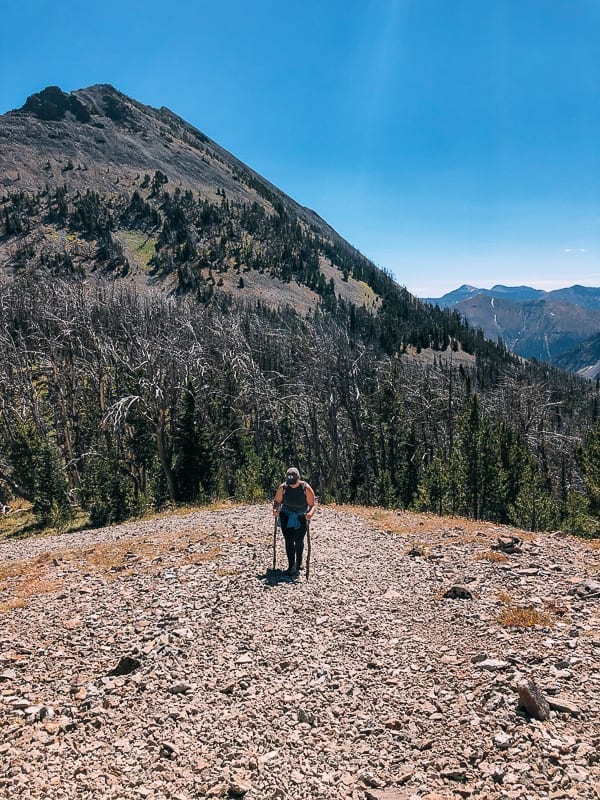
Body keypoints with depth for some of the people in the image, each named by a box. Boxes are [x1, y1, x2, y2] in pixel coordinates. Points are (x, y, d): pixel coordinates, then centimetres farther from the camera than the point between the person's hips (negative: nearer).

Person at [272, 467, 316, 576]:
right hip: (286, 516, 1)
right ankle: (291, 566, 1)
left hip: (302, 517, -1)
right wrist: (275, 509, -23)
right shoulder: (282, 487, -13)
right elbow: (276, 501, -2)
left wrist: (311, 513, -36)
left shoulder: (306, 488, -17)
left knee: (299, 541, 4)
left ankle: (298, 564, 26)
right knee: (289, 540, -6)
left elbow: (312, 504, -16)